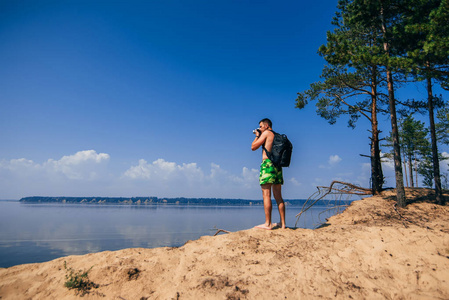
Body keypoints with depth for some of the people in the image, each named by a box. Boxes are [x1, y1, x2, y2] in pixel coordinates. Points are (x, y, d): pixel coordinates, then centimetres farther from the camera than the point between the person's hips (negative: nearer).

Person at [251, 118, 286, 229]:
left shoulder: (266, 133, 0)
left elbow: (253, 147, 0)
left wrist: (257, 136, 15)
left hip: (267, 163, -8)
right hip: (277, 165, 8)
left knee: (266, 195, -8)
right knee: (278, 196, 9)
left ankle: (267, 224, -8)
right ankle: (282, 223, 11)